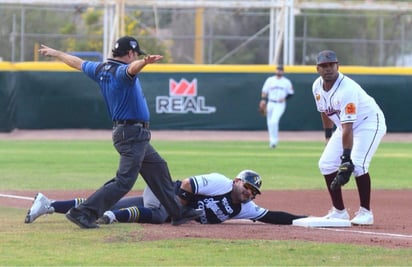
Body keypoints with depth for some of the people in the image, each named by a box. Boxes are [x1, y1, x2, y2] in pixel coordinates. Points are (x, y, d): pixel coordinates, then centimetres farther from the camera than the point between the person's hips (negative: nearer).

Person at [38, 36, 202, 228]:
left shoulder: (101, 69, 9)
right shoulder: (121, 71, -16)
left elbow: (78, 63, 24)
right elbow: (132, 68, -42)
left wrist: (55, 53, 40)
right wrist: (145, 62, -64)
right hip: (132, 134, -11)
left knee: (158, 169, 20)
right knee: (124, 181, -13)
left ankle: (177, 213, 27)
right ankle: (84, 213, -17)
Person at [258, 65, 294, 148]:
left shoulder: (287, 82, 4)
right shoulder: (270, 80, 8)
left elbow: (291, 93, 8)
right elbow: (264, 91, 9)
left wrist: (284, 98, -10)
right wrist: (263, 100, -7)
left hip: (280, 104, -3)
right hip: (271, 103, 3)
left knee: (274, 121, -21)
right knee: (270, 123, 6)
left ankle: (274, 141, -15)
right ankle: (272, 141, 21)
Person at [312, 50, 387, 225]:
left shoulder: (347, 89, -33)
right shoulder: (317, 86, -8)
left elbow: (348, 127, -37)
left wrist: (346, 159, -41)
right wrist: (328, 137, 14)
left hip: (369, 122, -8)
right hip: (345, 125, 8)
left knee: (357, 164, -25)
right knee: (326, 163, -3)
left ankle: (365, 212, -12)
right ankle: (339, 211, 7)